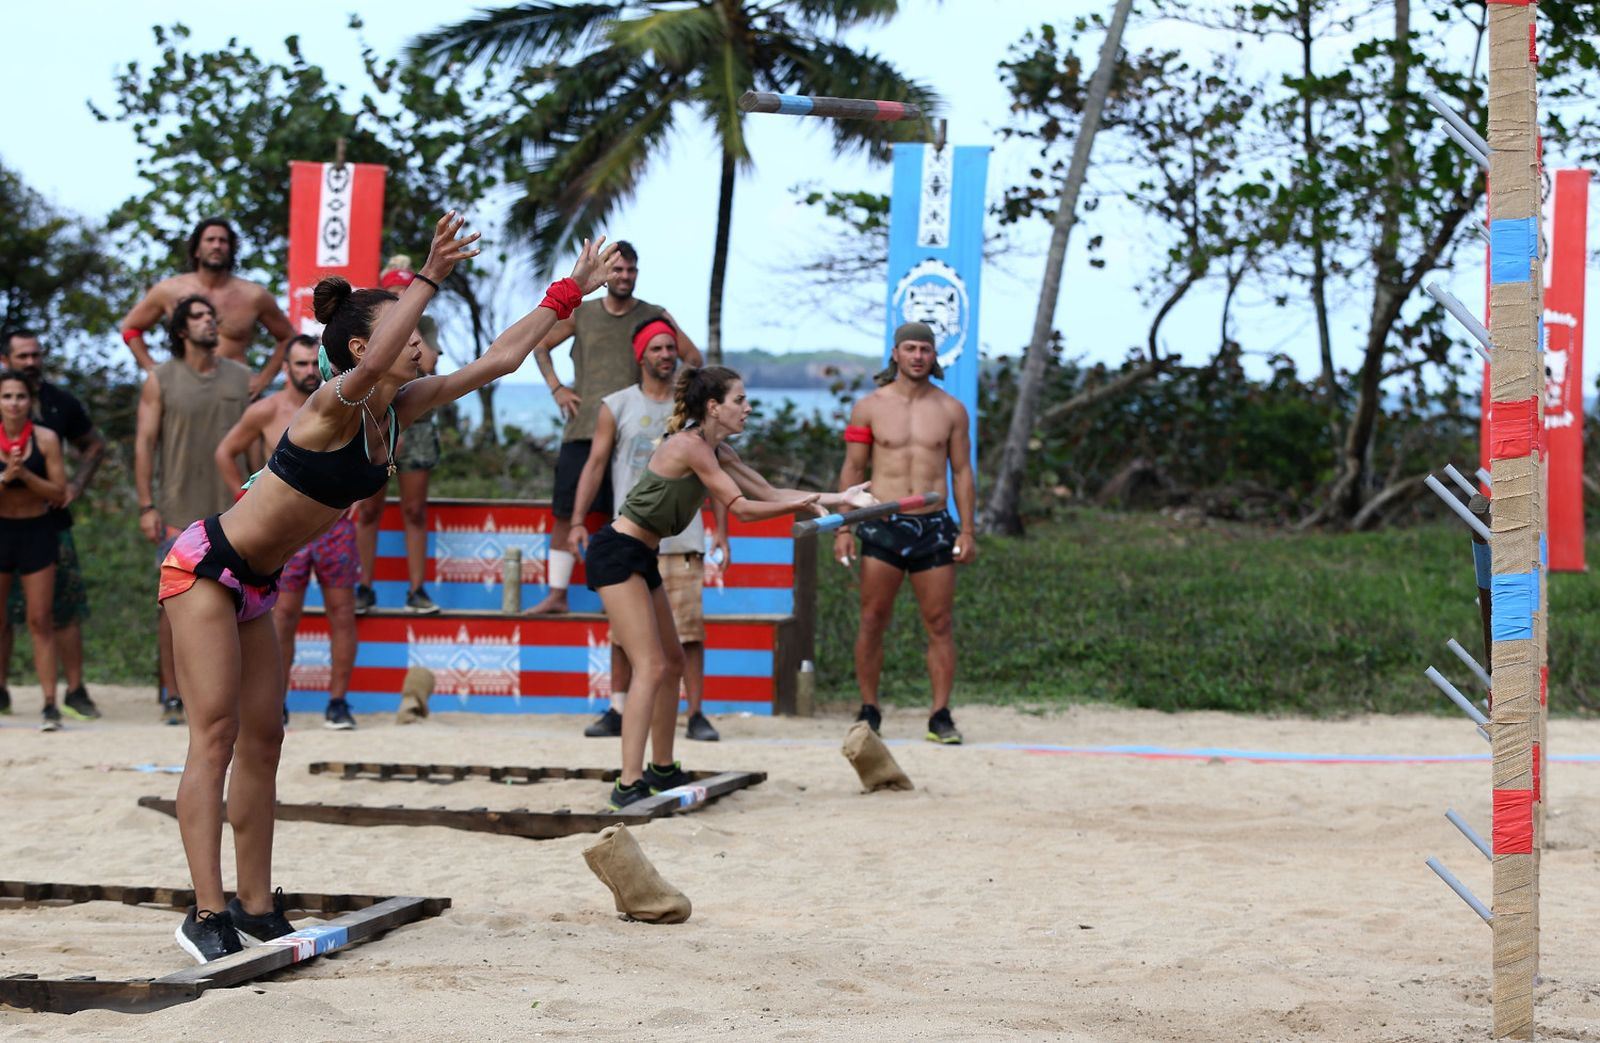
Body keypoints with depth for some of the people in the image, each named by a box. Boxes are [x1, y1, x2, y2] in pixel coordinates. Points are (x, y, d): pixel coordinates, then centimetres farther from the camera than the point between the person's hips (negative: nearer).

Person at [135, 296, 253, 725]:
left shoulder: (240, 378, 9)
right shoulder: (161, 380, 2)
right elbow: (144, 442, 1)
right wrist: (147, 506, -6)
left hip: (232, 509, 2)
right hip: (180, 509, -2)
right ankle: (173, 695, 4)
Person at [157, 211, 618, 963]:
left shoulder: (400, 409, 1)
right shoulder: (335, 405, -22)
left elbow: (498, 359, 8)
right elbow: (372, 367, -48)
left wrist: (570, 292, 10)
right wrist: (429, 278, -53)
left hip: (257, 585, 9)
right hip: (207, 565, -9)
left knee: (262, 739, 8)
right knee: (216, 734, -14)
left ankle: (256, 909, 12)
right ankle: (206, 915, -17)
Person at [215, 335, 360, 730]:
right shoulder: (266, 412, -2)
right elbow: (225, 453, 10)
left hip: (335, 524, 1)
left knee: (342, 615, 0)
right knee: (283, 617, -3)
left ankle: (338, 702, 7)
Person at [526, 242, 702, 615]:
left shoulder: (654, 317, 4)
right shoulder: (580, 315, 8)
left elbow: (692, 357, 9)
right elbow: (540, 347, 20)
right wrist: (556, 388, 7)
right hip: (582, 430, 1)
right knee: (564, 512, -2)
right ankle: (556, 594, 3)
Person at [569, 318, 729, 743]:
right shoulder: (616, 407, 8)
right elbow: (595, 464, 5)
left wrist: (721, 529, 3)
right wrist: (577, 521, -5)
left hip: (682, 538, 0)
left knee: (689, 628, -7)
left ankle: (695, 714, -4)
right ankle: (616, 712, 11)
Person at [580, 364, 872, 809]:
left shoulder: (717, 450, 11)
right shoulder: (691, 445, -19)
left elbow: (767, 492, 11)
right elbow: (741, 508, -18)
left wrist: (838, 497, 6)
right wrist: (802, 505, -12)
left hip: (640, 557, 10)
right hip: (617, 554, -10)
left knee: (672, 663, 15)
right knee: (650, 668, -16)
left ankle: (662, 770, 27)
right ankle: (628, 786, -20)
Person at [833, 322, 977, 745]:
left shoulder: (951, 410, 8)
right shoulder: (870, 407, 6)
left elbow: (962, 472, 10)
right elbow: (852, 470, 7)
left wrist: (967, 531, 3)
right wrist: (843, 527, 0)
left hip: (934, 525, 1)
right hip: (882, 524, -1)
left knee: (939, 624, -2)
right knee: (872, 621, -2)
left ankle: (941, 716, 0)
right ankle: (868, 710, 6)